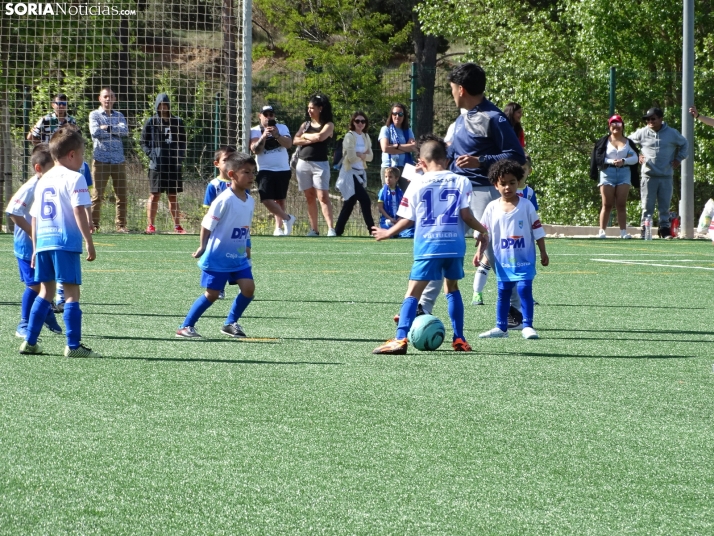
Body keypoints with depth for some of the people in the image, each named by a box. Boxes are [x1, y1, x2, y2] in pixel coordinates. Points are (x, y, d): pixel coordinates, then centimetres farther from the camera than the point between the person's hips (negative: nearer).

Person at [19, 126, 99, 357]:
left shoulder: (44, 180, 17)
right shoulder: (74, 178, -6)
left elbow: (34, 216, 19)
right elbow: (79, 212, -14)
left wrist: (35, 248, 24)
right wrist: (89, 242, -12)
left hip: (43, 242, 7)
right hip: (65, 243, -7)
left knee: (45, 291, 16)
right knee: (71, 292, -4)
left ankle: (30, 341, 16)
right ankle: (73, 345, -8)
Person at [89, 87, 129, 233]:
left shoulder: (119, 115, 16)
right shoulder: (94, 115, 7)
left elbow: (125, 131, -2)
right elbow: (95, 132, -10)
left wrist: (107, 128, -10)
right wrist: (115, 131, -3)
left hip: (118, 160, 3)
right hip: (101, 159, -3)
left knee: (122, 195, 3)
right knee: (97, 194, -4)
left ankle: (121, 225, 9)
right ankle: (93, 224, 0)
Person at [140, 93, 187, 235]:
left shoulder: (177, 122, 9)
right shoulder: (151, 122, 3)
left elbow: (183, 142, 15)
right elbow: (143, 142, 4)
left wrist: (180, 156, 1)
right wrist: (151, 154, -10)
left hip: (174, 165, 3)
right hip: (156, 165, -2)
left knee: (173, 196, 9)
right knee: (154, 195, -1)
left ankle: (177, 225, 13)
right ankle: (150, 225, 2)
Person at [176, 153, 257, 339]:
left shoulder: (250, 201, 3)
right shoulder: (224, 200, -19)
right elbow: (207, 224, -12)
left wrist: (246, 247, 16)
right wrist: (203, 247, -6)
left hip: (239, 257, 7)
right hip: (218, 257, -7)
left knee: (248, 287, -6)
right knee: (212, 294, -3)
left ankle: (231, 323, 12)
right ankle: (186, 327, 9)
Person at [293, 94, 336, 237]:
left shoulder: (328, 125, 1)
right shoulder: (306, 124, 15)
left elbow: (320, 136, -17)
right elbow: (295, 141, 3)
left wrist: (305, 135, -1)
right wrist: (311, 140, -9)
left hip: (320, 164, -5)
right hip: (303, 164, 5)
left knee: (323, 196, -14)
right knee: (310, 198, 4)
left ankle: (331, 228, -21)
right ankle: (313, 229, 5)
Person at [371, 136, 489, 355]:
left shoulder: (417, 184, 3)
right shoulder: (461, 182, 5)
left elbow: (408, 220, 4)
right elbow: (465, 214, -1)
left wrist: (388, 233, 21)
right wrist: (482, 230, 17)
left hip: (427, 246, -2)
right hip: (454, 244, 2)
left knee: (413, 292, -4)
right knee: (452, 288, 22)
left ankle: (400, 339, -18)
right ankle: (459, 340, 22)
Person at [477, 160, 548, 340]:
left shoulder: (526, 206, -3)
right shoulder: (492, 208, 2)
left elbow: (537, 230, 2)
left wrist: (543, 252, 2)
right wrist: (479, 252, 0)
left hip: (524, 259, -2)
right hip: (502, 260, 2)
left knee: (525, 289, -10)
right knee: (503, 292, 7)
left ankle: (527, 326, -5)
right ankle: (501, 327, 16)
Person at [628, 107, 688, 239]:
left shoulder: (672, 133, 4)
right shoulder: (642, 133, 3)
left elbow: (684, 144, 21)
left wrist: (678, 159, 12)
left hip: (666, 177, 1)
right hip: (648, 176, -1)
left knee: (665, 206, 3)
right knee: (647, 206, -1)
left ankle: (664, 229, 9)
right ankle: (644, 230, 2)